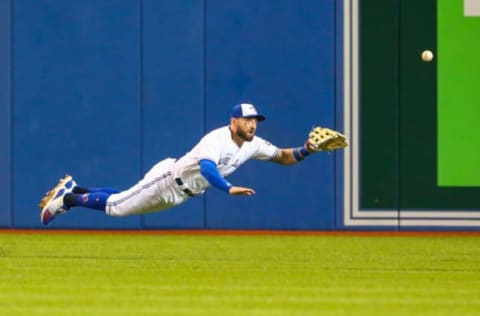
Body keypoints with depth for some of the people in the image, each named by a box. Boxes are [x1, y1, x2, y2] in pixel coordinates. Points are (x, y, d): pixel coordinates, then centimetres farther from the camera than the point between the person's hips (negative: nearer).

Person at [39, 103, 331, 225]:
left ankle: (74, 190, 35)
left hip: (181, 194, 8)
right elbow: (206, 166, -47)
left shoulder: (253, 145, -4)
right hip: (168, 181, -8)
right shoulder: (218, 138, -30)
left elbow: (283, 157, 4)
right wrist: (228, 188, -60)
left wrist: (306, 151, -16)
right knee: (115, 206, 1)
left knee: (119, 202, 20)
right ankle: (68, 198, 21)